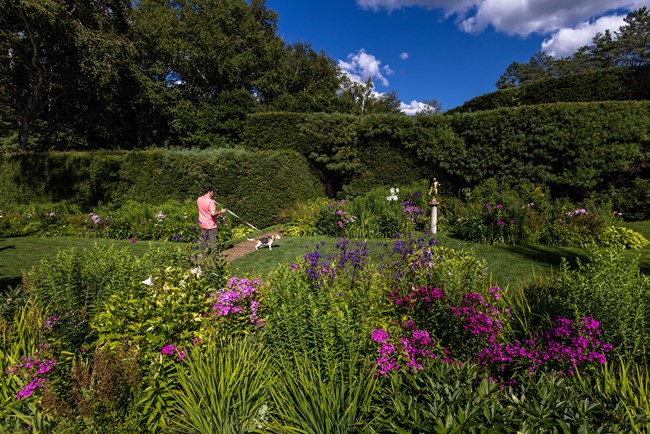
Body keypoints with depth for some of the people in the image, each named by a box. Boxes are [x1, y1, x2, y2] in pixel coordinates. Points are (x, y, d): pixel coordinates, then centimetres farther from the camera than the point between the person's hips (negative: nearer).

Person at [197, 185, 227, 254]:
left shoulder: (199, 199, 1)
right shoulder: (211, 202, -24)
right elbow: (213, 213, -31)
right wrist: (221, 212, -17)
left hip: (202, 224, 7)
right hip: (210, 225, -7)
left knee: (203, 239, 16)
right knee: (212, 241, 3)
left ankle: (204, 254, 25)